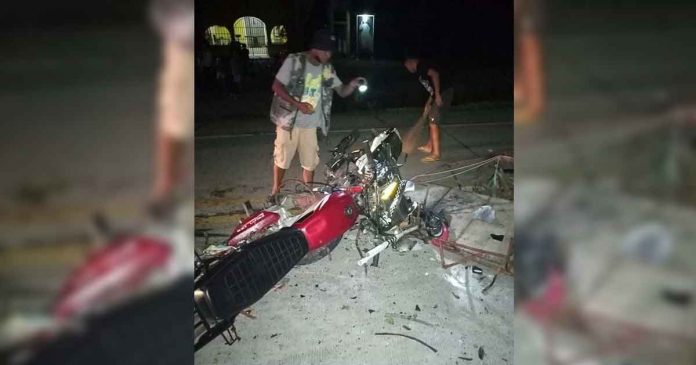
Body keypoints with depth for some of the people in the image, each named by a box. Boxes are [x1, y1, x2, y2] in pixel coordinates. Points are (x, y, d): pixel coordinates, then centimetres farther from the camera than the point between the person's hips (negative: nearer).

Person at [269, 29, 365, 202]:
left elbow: (342, 92, 3)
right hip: (289, 120, -3)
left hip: (310, 124, 4)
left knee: (310, 162, 9)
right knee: (282, 159, 9)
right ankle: (275, 192, 28)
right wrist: (298, 104, -21)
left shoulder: (327, 69, 2)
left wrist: (352, 85, -20)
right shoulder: (294, 60, -11)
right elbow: (276, 86, -12)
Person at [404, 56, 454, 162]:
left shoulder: (421, 65, -6)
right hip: (441, 93, 10)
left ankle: (435, 154, -7)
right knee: (431, 119, 22)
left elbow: (435, 74, -21)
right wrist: (428, 105, 23)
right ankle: (429, 146, 35)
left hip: (444, 92, -10)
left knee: (433, 121, -9)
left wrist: (437, 95, -22)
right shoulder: (421, 70, 22)